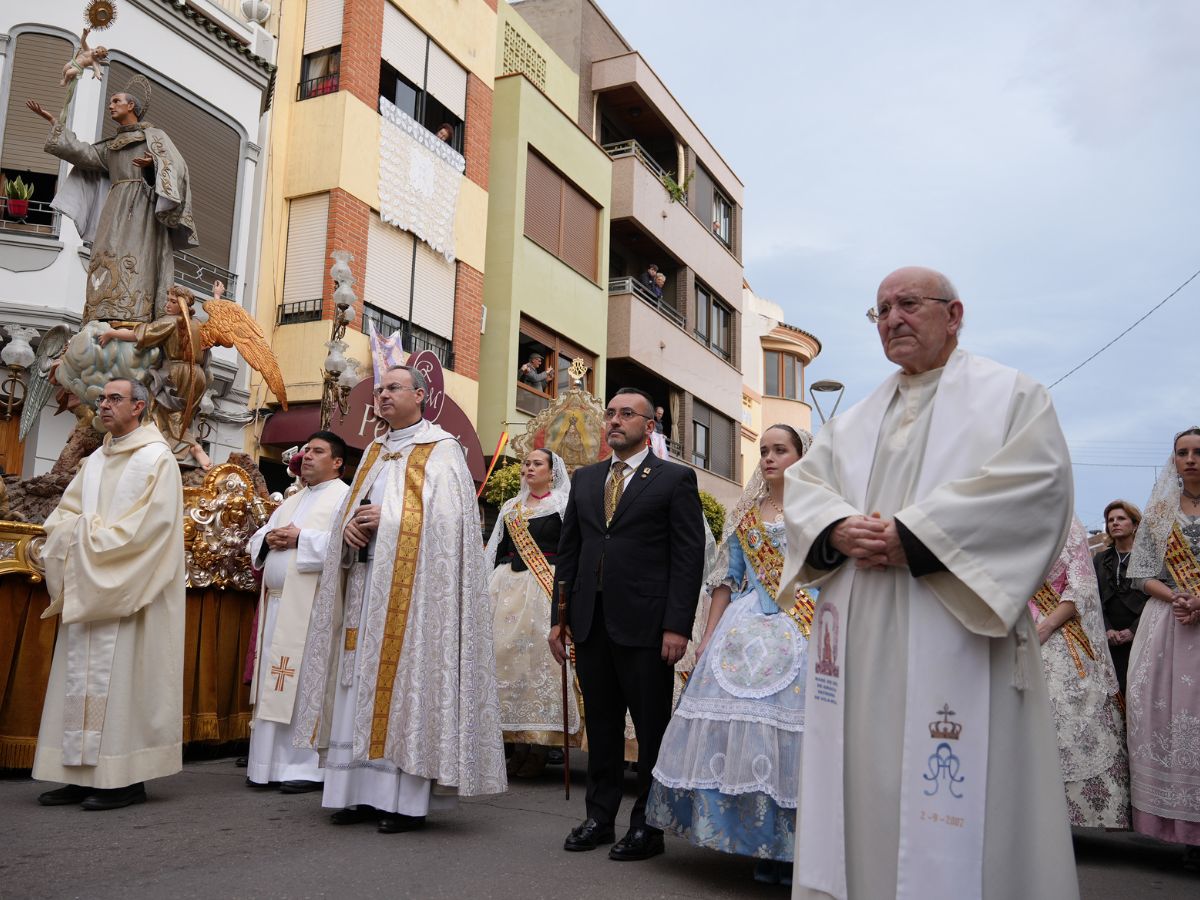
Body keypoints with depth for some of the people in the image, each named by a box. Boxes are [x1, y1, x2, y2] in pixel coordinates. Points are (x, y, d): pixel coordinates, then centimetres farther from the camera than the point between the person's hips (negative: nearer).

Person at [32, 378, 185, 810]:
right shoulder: (95, 460, 17)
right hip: (87, 591, 8)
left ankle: (126, 778, -1)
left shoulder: (157, 459, -6)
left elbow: (149, 524, -16)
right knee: (82, 677, 6)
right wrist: (83, 531, -6)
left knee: (122, 676, -6)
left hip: (129, 594, -7)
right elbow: (62, 516, 15)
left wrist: (91, 534, -12)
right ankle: (85, 774, 11)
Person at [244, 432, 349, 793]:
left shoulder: (345, 497, -1)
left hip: (311, 609, -8)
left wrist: (300, 539, -14)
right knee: (276, 686, 8)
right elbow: (255, 542, 24)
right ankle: (273, 763, 14)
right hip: (276, 606, 8)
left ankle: (309, 767, -2)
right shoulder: (291, 502, 24)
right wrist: (269, 539, 1)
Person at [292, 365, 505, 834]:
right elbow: (350, 509, 20)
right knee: (359, 684, 5)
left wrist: (388, 521, -15)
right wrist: (348, 526, -2)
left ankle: (405, 800, 0)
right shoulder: (374, 451, 20)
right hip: (364, 579, 7)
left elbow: (447, 518, -12)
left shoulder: (441, 449, -2)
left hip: (410, 586, -7)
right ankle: (362, 791, 12)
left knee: (404, 682, -6)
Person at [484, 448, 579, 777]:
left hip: (545, 590, -5)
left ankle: (540, 745, 0)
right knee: (506, 654, 0)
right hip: (508, 588, 5)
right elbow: (498, 551, 19)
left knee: (540, 657, -8)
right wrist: (491, 589, 11)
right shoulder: (510, 507, 18)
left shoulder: (563, 506, 3)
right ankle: (518, 741, 8)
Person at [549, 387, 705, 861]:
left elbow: (689, 557, -6)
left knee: (652, 728, 4)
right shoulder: (585, 478, 15)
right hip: (590, 622, 5)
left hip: (645, 624, -5)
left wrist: (677, 626, -13)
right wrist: (559, 617, 8)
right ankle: (600, 817, 25)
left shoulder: (675, 479, 0)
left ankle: (647, 825, 17)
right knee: (600, 724, 13)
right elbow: (568, 550, 15)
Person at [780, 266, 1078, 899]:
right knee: (862, 780, 7)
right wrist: (839, 530, -11)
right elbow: (803, 483, 13)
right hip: (858, 640, 5)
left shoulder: (1012, 395, 5)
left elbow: (1039, 482, -11)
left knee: (951, 808, -3)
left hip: (954, 633, -5)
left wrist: (910, 535, -16)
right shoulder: (855, 419, 21)